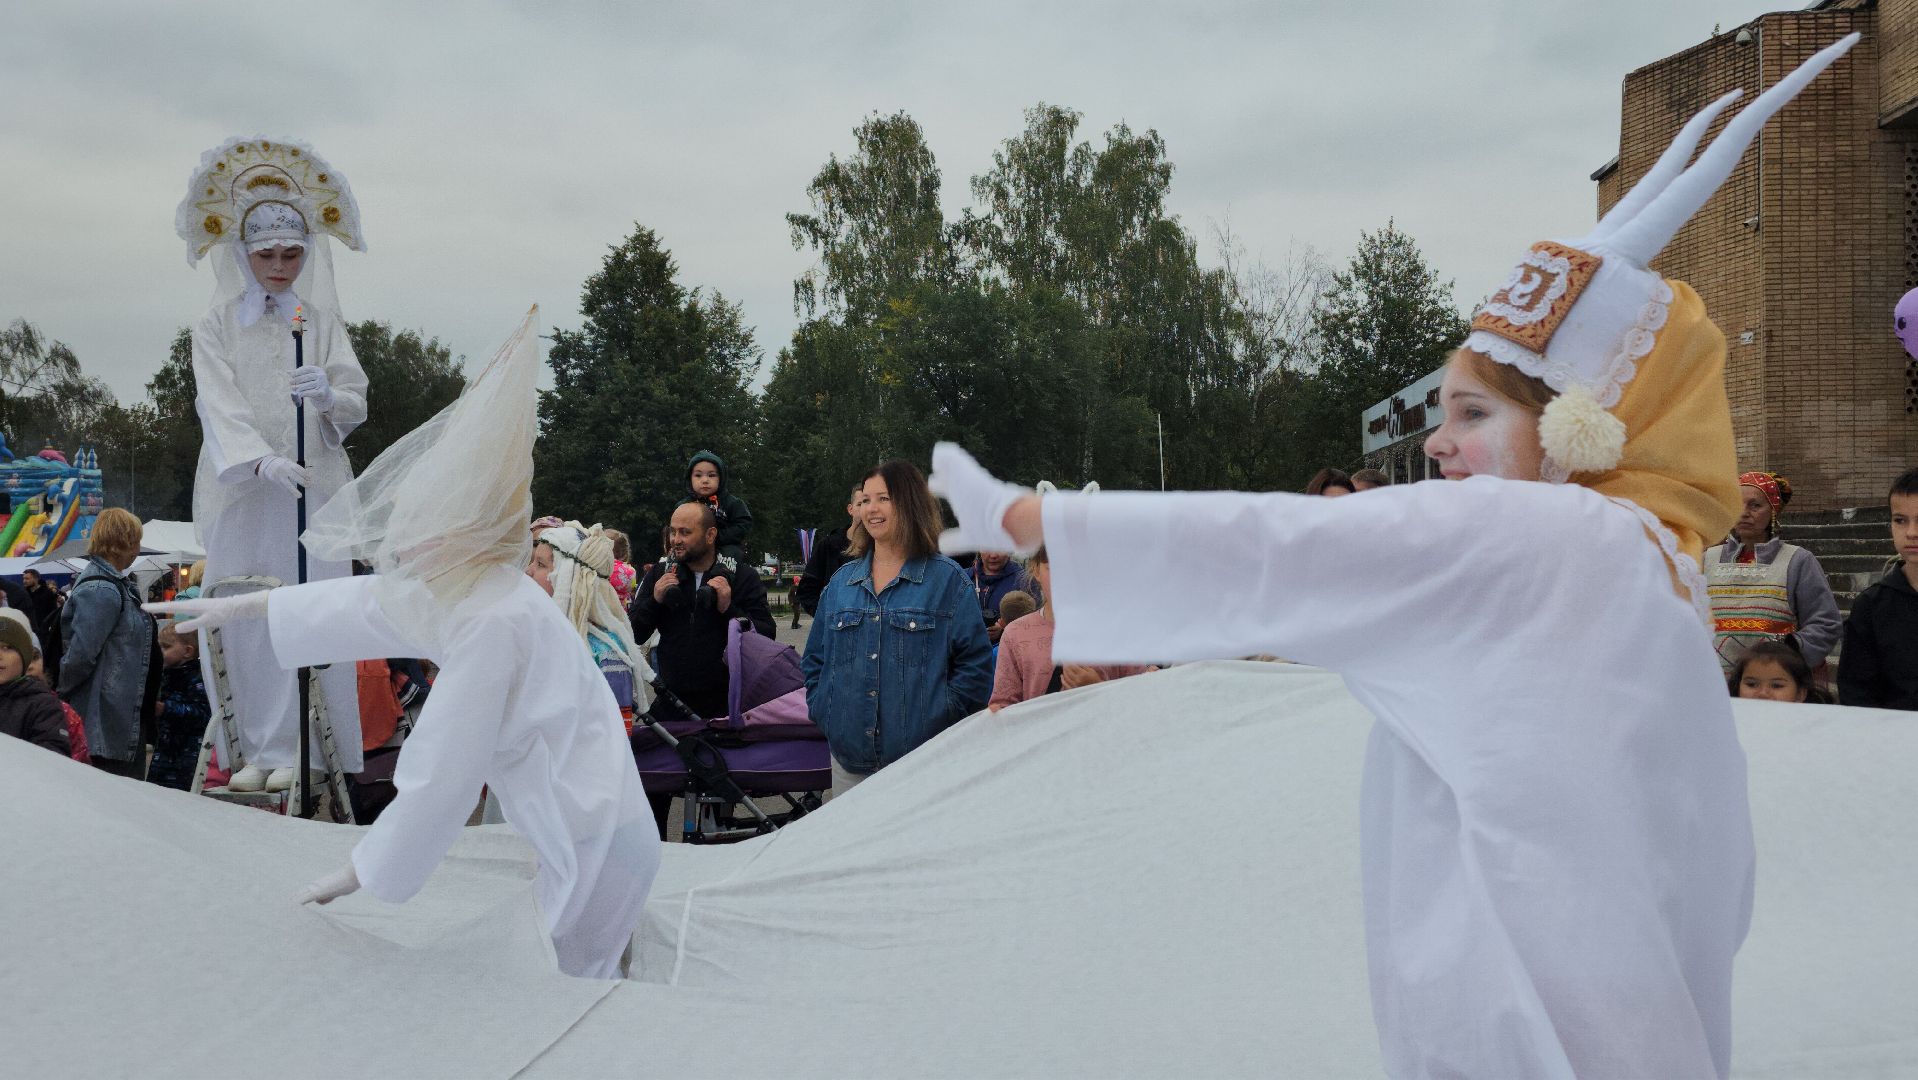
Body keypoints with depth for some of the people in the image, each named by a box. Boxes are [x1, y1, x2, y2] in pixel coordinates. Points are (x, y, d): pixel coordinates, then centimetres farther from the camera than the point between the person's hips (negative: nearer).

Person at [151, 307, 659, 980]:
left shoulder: (491, 622, -24)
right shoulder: (471, 590, 6)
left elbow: (441, 781, -20)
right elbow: (365, 605, 21)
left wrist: (358, 875, -7)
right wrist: (239, 609, 30)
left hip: (589, 847, -9)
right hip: (584, 832, 9)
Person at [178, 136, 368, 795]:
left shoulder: (322, 321, 9)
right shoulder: (215, 325, 7)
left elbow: (356, 404, 0)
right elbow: (218, 406, -6)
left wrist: (329, 396, -24)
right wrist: (260, 460, -24)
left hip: (312, 486, 0)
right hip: (238, 487, 1)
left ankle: (297, 752, -1)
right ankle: (257, 749, 6)